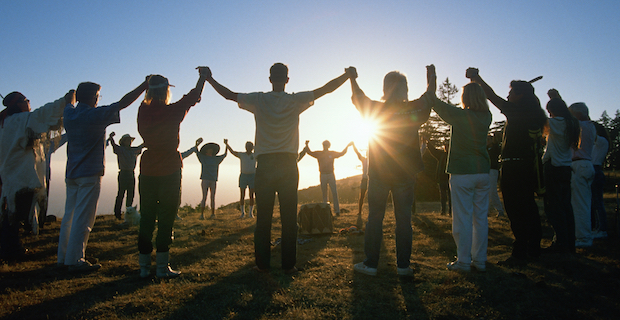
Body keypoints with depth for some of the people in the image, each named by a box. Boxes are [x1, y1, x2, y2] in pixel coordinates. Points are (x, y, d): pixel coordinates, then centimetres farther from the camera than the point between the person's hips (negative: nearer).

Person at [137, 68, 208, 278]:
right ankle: (162, 267, 3)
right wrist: (203, 77, 22)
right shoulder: (172, 112, -9)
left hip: (147, 172, 4)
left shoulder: (143, 111, 1)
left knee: (146, 218, 9)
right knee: (166, 219, 0)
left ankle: (144, 266, 14)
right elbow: (192, 98, 7)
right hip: (169, 172, -4)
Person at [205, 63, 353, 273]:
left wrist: (209, 79, 25)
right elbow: (326, 89, 5)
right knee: (289, 216, 3)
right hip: (288, 163, 0)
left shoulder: (259, 100, 4)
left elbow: (229, 95, 11)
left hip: (264, 164, 1)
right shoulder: (295, 101, 2)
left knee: (263, 216, 5)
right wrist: (348, 75, 16)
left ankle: (262, 263, 9)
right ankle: (288, 264, 7)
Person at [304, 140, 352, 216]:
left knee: (334, 192, -8)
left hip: (331, 175, 0)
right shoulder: (318, 153, 6)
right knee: (324, 193, 4)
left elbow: (341, 153, 16)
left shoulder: (332, 153, 9)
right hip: (323, 175, 0)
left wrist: (347, 146, 9)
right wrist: (307, 145, -14)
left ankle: (337, 211, -8)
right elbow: (310, 152, 0)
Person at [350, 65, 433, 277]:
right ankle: (403, 265, 12)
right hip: (405, 174, 1)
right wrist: (431, 77, 38)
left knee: (374, 218, 4)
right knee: (404, 219, 7)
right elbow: (429, 97, 19)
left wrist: (352, 78, 33)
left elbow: (357, 98, 16)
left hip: (379, 174, -1)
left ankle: (370, 264, 9)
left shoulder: (375, 109, -3)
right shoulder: (415, 110, -2)